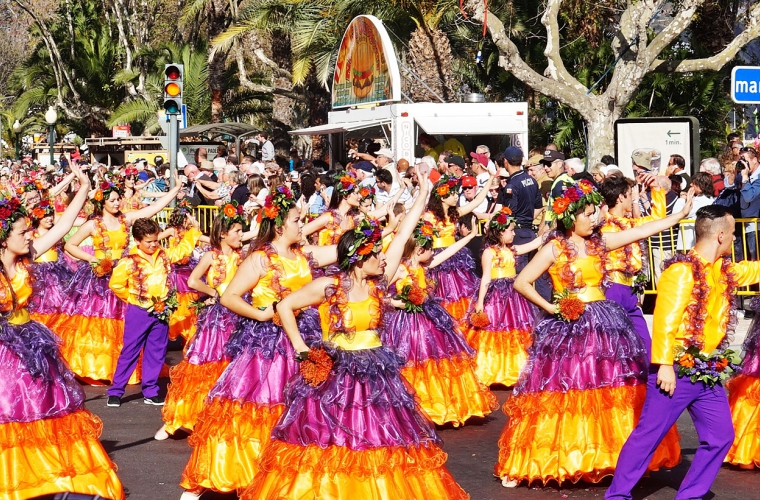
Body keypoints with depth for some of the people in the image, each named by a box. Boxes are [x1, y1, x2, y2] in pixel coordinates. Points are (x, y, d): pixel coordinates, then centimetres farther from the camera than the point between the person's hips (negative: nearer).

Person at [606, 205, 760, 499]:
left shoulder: (724, 271, 10)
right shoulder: (682, 271, -15)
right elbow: (664, 320, -20)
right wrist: (665, 365, -24)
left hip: (708, 372, 8)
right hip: (679, 370, -8)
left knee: (720, 436, 7)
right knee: (649, 435, -3)